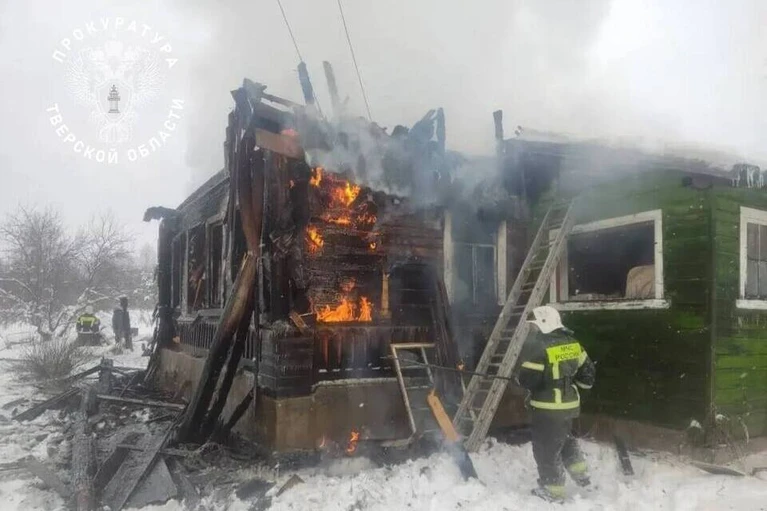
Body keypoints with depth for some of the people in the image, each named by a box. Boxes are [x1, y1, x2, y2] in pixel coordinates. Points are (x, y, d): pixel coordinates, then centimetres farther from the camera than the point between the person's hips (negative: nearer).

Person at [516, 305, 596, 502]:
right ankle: (581, 474, 34)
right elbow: (586, 369, 11)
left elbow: (527, 378, -21)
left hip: (548, 407, -8)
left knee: (546, 447, 7)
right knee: (565, 438, 30)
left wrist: (520, 377, 0)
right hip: (569, 402, 8)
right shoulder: (571, 342, 2)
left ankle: (552, 490, 17)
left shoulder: (537, 345, -21)